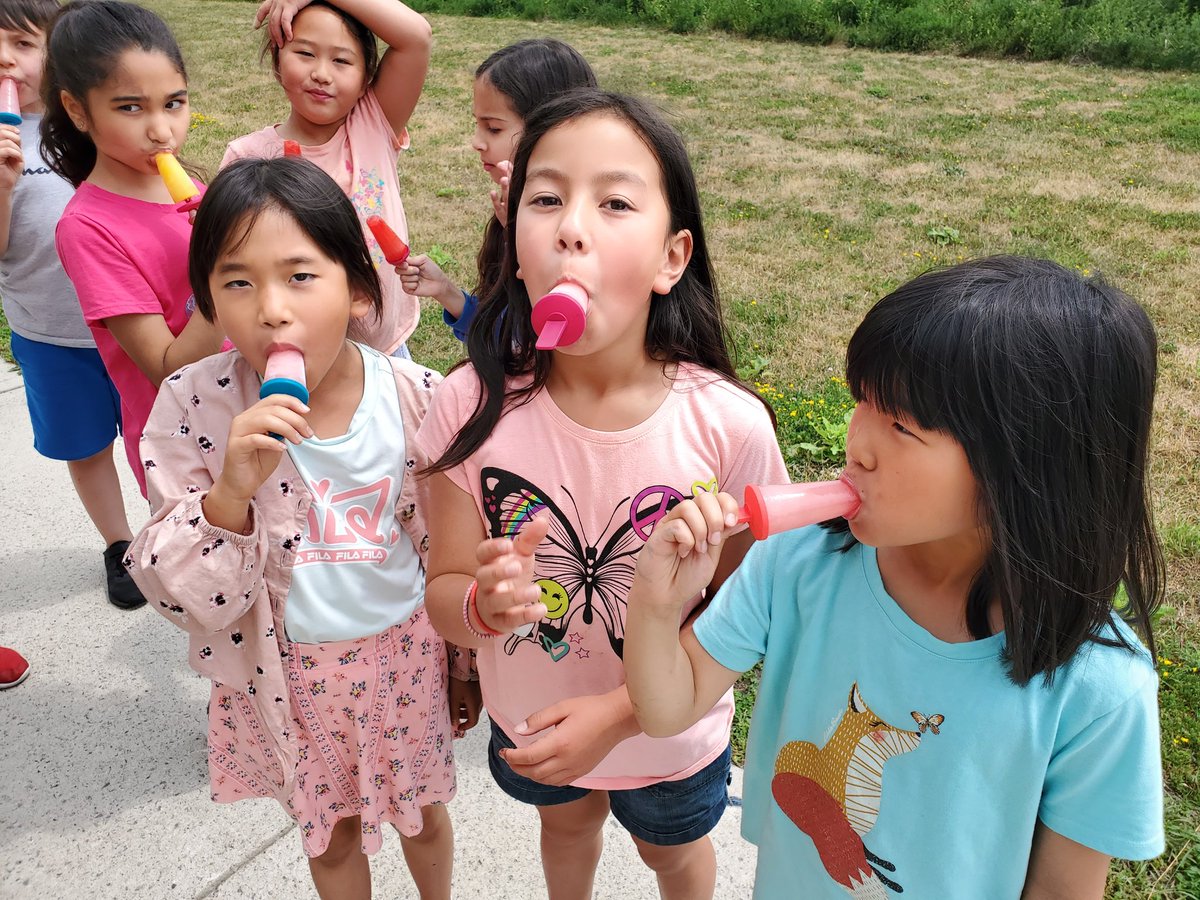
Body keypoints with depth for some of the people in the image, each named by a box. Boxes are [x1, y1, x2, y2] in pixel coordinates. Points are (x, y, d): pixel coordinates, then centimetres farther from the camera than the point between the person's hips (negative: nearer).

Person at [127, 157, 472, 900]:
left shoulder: (417, 397, -18)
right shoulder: (194, 407, -20)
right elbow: (188, 596, -18)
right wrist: (230, 492, -37)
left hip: (407, 652, 1)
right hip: (289, 672, 0)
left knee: (421, 810, 26)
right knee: (332, 831, 25)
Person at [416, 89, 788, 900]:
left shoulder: (728, 425, -30)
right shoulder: (473, 409, -26)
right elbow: (445, 594, -16)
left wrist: (619, 711, -24)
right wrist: (485, 603, -38)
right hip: (529, 719, 2)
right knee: (566, 820, 36)